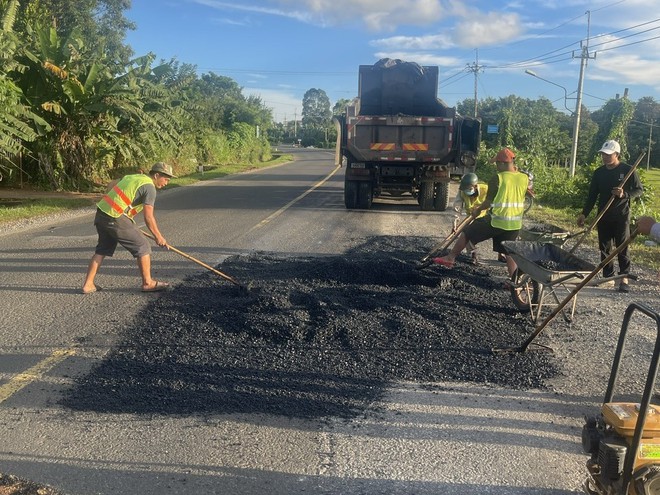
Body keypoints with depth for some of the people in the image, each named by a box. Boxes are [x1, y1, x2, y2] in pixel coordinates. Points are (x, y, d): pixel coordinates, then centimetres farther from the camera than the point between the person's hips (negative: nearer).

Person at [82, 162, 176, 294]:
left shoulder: (133, 176, 16)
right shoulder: (149, 187, -10)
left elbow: (110, 185, 27)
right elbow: (148, 217, -13)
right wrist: (158, 237, -4)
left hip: (101, 213, 9)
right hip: (116, 219, -9)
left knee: (102, 249, 20)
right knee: (142, 246, 2)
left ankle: (88, 284, 24)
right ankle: (148, 283, 10)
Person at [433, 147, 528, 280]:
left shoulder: (497, 178, -12)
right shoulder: (524, 178, 2)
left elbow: (489, 202, -10)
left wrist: (478, 210, 9)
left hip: (496, 221, -5)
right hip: (515, 224, 5)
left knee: (466, 233, 11)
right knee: (509, 252, 14)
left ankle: (450, 258, 19)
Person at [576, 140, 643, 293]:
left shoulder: (628, 170, -7)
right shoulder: (598, 172, 5)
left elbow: (639, 190, 0)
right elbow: (592, 195, 10)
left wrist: (625, 194, -20)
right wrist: (584, 214, 4)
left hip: (621, 216, -4)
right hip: (603, 216, 4)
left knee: (622, 247, -2)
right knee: (604, 248, 7)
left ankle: (624, 278, 4)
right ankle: (607, 277, 16)